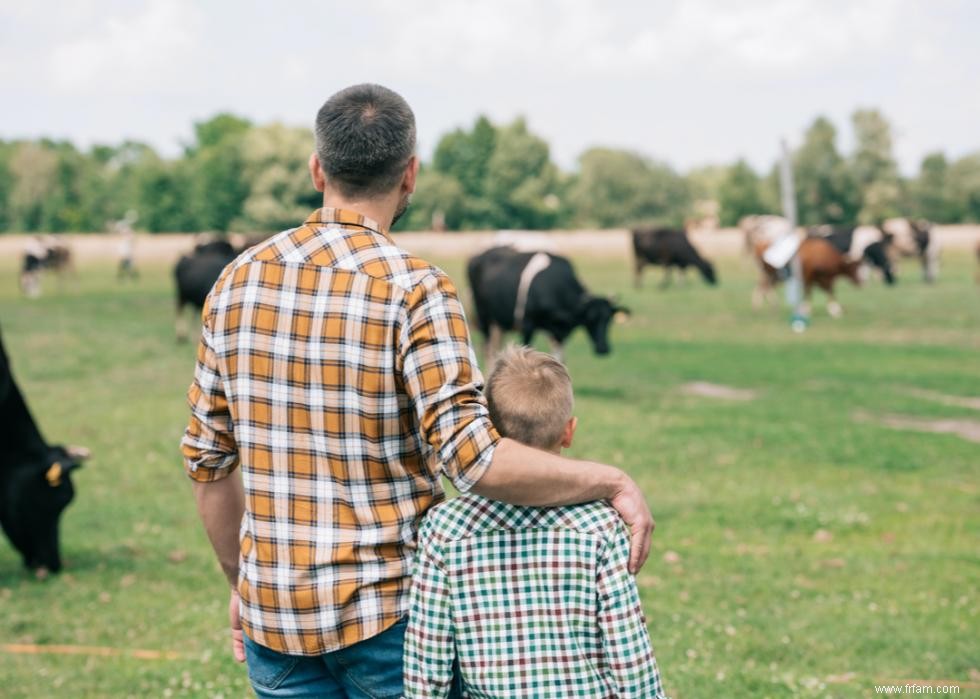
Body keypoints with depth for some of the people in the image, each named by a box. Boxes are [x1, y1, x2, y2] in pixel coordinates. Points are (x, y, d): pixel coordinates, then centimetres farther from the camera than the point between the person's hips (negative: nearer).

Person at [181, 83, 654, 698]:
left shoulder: (238, 281, 2)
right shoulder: (414, 289, -14)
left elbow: (207, 459, 7)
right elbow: (473, 456, -24)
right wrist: (610, 482, -14)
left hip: (273, 614, 4)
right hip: (387, 609, -4)